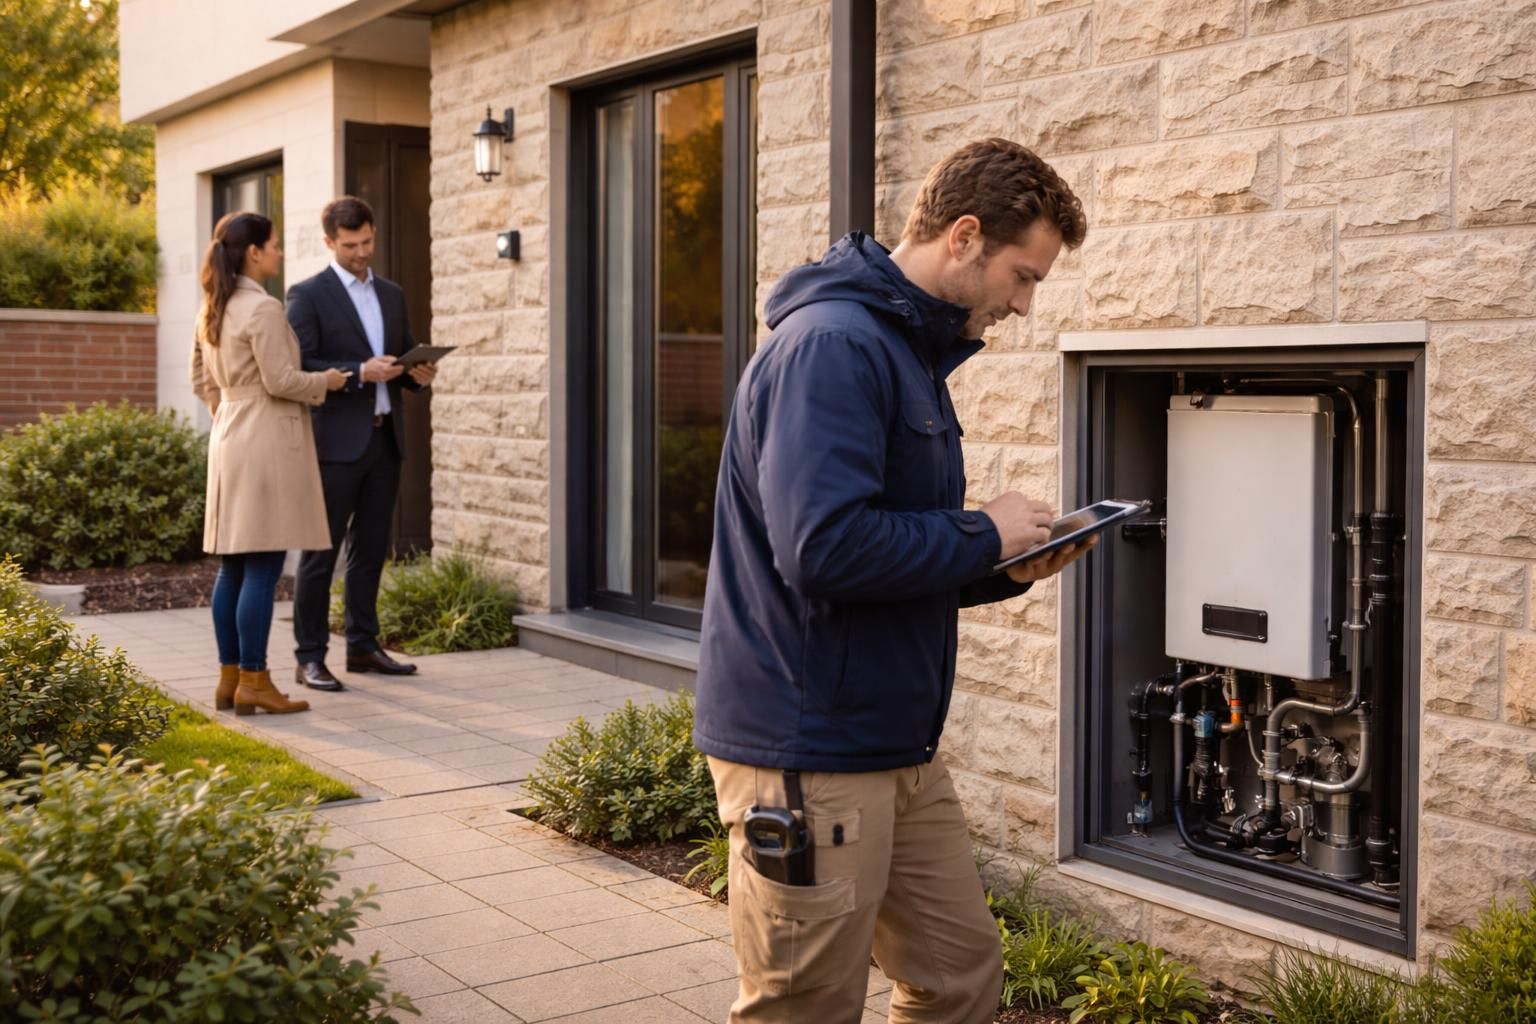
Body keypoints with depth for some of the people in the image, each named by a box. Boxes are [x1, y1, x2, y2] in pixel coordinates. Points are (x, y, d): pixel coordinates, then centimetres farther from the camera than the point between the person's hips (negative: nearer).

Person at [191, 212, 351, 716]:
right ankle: (253, 682, -2)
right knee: (262, 569, -5)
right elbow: (280, 381, -16)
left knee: (233, 566, 12)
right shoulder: (263, 308, -15)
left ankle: (230, 677, 16)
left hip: (230, 440, 9)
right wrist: (326, 381, -1)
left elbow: (203, 382, 19)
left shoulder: (212, 309, 13)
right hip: (267, 442, -9)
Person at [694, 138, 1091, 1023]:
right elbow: (824, 546, -29)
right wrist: (984, 535, -15)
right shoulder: (834, 345, -17)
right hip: (810, 751, -10)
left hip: (898, 745, 10)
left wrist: (1007, 569, 4)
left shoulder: (912, 351, 15)